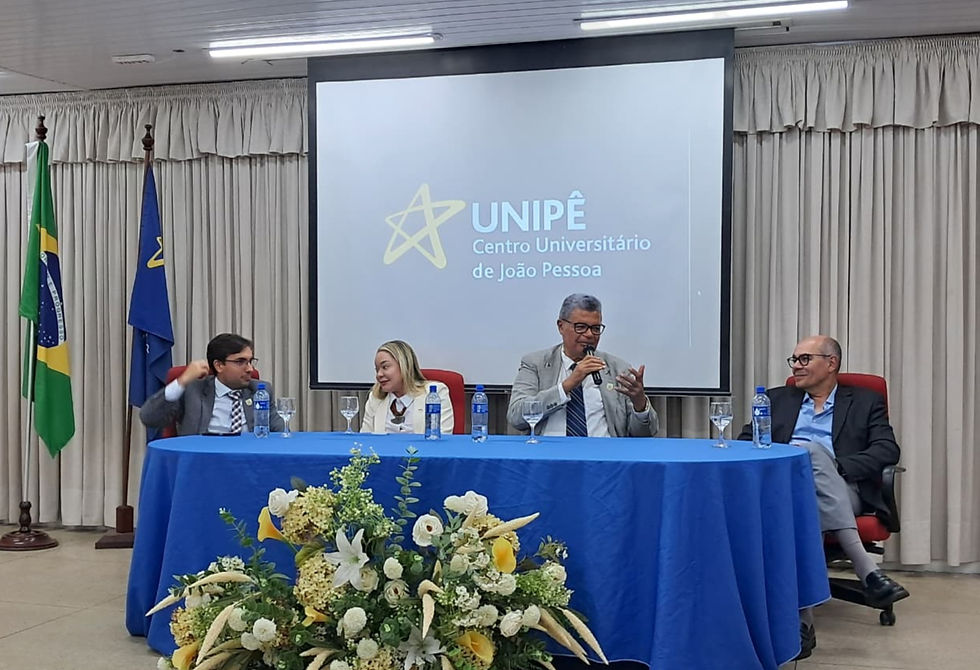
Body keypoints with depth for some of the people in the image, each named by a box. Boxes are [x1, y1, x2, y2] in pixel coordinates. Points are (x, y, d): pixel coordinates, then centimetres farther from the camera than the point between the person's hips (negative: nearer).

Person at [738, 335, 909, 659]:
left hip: (840, 491, -1)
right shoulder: (777, 399, 27)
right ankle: (868, 573, -42)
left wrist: (837, 466, -13)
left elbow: (887, 450, 4)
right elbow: (745, 442, 17)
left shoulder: (865, 401, 20)